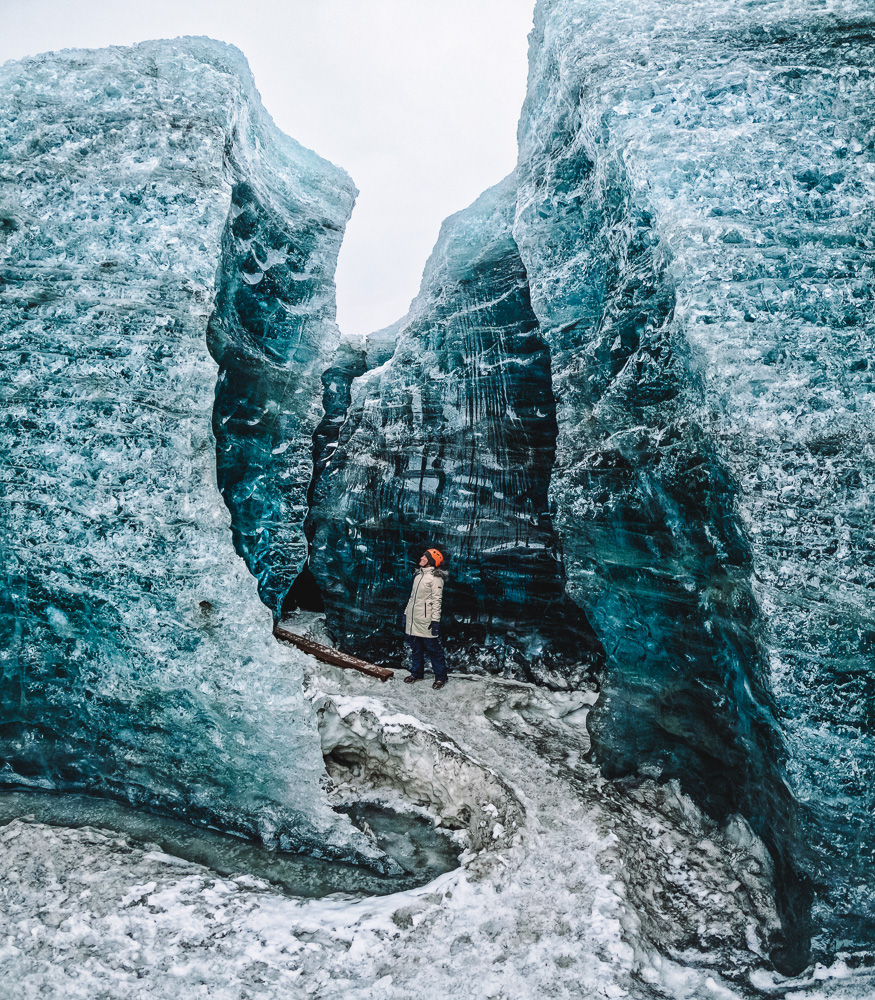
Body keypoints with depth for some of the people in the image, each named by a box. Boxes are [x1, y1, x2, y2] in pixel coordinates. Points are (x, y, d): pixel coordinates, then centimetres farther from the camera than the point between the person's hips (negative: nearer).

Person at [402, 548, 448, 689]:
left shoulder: (435, 577, -10)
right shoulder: (419, 574, 15)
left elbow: (437, 600, -14)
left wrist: (435, 620, -18)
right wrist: (407, 612, 19)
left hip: (425, 619, -8)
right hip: (412, 619, 8)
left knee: (433, 648, -1)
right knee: (415, 647, 15)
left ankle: (440, 677, 8)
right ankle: (417, 673, 28)